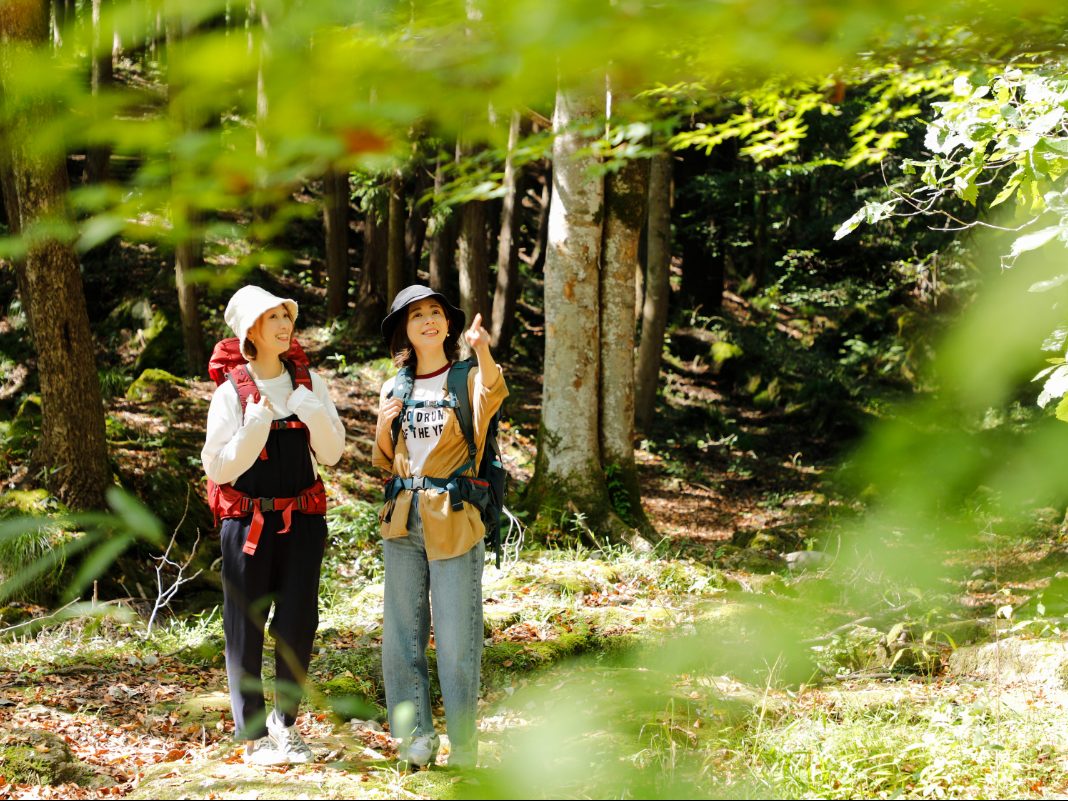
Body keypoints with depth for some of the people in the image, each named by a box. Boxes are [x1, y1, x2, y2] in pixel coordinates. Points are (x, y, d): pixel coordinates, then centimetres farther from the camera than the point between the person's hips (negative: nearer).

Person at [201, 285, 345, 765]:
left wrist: (315, 414, -15)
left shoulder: (308, 384, 5)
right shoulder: (231, 393, -5)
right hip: (248, 523, -3)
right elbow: (217, 467, -7)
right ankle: (253, 733, 10)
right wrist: (253, 431, -22)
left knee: (298, 625, 5)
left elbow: (332, 453, 3)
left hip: (302, 521, 3)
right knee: (247, 627, 1)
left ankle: (286, 725, 20)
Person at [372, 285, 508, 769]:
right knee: (401, 636, 5)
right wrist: (383, 427, -3)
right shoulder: (394, 389, 13)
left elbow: (492, 395, -27)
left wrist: (483, 352, -47)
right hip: (403, 519, 4)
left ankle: (463, 745, 7)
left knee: (456, 638, -3)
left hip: (453, 519, -4)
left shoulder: (468, 378, -1)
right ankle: (415, 741, 14)